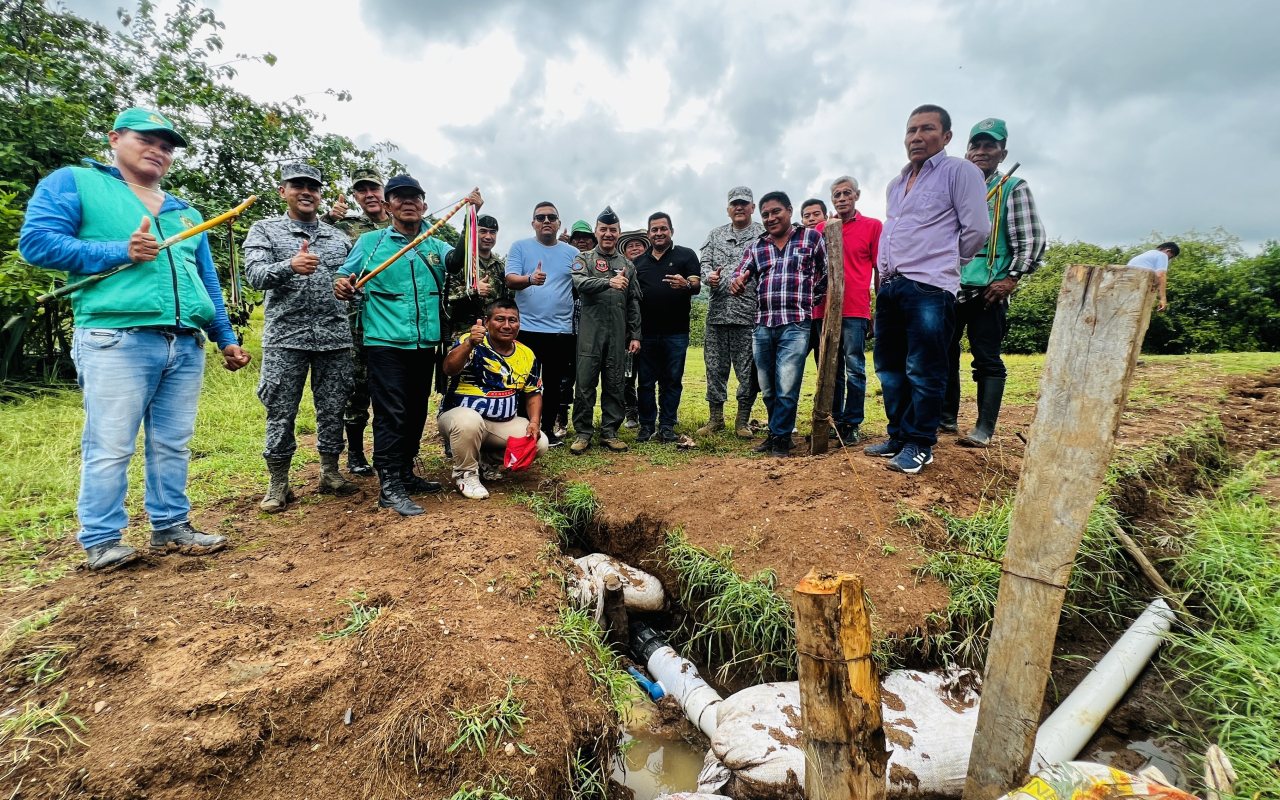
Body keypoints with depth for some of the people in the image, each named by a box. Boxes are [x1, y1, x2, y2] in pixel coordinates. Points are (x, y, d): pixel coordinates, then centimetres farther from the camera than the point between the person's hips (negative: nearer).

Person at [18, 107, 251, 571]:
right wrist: (119, 252, -13)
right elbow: (36, 241, -3)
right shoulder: (74, 183, 10)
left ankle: (171, 527, 18)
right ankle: (101, 541, 10)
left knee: (173, 445, 9)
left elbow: (208, 284, 23)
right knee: (110, 448, -2)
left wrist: (225, 338, 18)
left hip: (186, 345, 5)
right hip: (116, 340, -5)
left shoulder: (186, 214, 24)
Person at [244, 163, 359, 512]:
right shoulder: (264, 230, 7)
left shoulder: (338, 237, 16)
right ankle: (278, 484, 14)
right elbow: (255, 275, -9)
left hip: (335, 337, 3)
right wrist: (290, 266, -27)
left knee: (333, 410, 7)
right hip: (285, 338, -2)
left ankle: (330, 473, 20)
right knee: (281, 414, 2)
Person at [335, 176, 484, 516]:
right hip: (386, 343, -4)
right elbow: (345, 277, 7)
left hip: (425, 344, 5)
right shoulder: (370, 242, 6)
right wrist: (341, 285, -17)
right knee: (391, 413, -7)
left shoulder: (437, 247, 14)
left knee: (416, 412, 12)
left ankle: (405, 474, 26)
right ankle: (389, 486, -1)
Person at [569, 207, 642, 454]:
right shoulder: (584, 259, 5)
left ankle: (609, 432, 16)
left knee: (614, 384, 6)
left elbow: (634, 304, 13)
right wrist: (609, 282, -33)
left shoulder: (627, 264, 14)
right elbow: (580, 283, -17)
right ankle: (583, 433, 9)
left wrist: (635, 335, 7)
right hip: (590, 332, -3)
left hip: (618, 334, 3)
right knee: (585, 383, 0)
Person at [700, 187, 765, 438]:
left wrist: (745, 281, -19)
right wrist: (708, 275, -12)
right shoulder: (715, 235, 16)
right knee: (715, 365, 7)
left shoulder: (763, 235, 5)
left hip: (749, 312, -3)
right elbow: (704, 261, 10)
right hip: (717, 311, 3)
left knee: (748, 369, 1)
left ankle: (743, 420, 15)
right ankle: (716, 418, 19)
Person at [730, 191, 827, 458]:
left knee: (787, 387, -8)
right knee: (768, 388, 10)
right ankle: (776, 432, 26)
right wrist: (737, 284, -17)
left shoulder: (811, 237, 7)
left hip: (795, 325, -4)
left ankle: (780, 438, 6)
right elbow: (739, 276, 6)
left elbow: (826, 275, 11)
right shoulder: (755, 247, 15)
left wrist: (804, 297, 2)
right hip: (762, 326, 4)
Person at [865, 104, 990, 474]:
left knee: (923, 372, -5)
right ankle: (898, 435, 23)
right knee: (888, 366, 11)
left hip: (929, 289, -8)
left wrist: (946, 263, 5)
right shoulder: (896, 184, 21)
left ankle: (919, 444, 6)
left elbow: (976, 229, -5)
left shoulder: (959, 171, -1)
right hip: (891, 287, 8)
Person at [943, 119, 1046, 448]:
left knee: (986, 359, -3)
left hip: (987, 290, -5)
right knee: (944, 352, 8)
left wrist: (1011, 279, -12)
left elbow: (1032, 240, -3)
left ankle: (984, 430, 2)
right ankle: (947, 417, 20)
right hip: (949, 288, 5)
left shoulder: (1013, 188, 3)